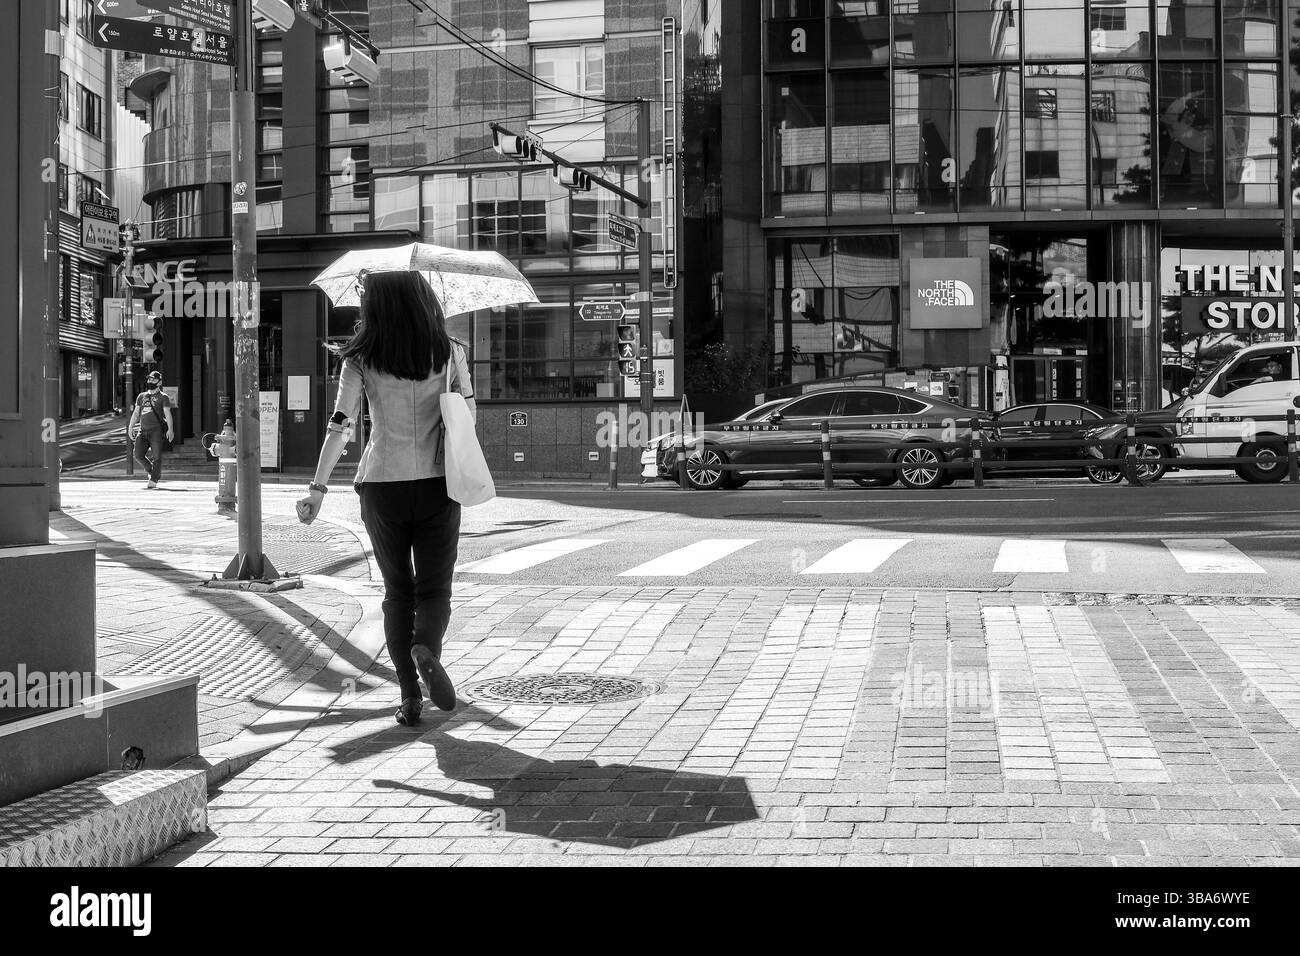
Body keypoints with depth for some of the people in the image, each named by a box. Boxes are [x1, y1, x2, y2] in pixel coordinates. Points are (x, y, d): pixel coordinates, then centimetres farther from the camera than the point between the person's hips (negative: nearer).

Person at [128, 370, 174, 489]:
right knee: (138, 454, -4)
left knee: (156, 456, -8)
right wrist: (130, 427, 14)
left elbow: (167, 413, -6)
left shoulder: (163, 397, 3)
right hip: (142, 429, 5)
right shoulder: (141, 396, 17)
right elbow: (136, 413, 21)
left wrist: (170, 429, -16)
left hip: (156, 430, -5)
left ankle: (154, 480, 0)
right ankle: (151, 471, 17)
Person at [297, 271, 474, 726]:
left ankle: (409, 695, 8)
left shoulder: (361, 360, -4)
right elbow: (468, 413, 8)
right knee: (434, 588, 8)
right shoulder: (448, 351, 0)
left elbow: (340, 426, -9)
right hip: (437, 484, 0)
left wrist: (318, 488, -7)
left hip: (381, 487, 0)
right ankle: (427, 648, -25)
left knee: (397, 591, 13)